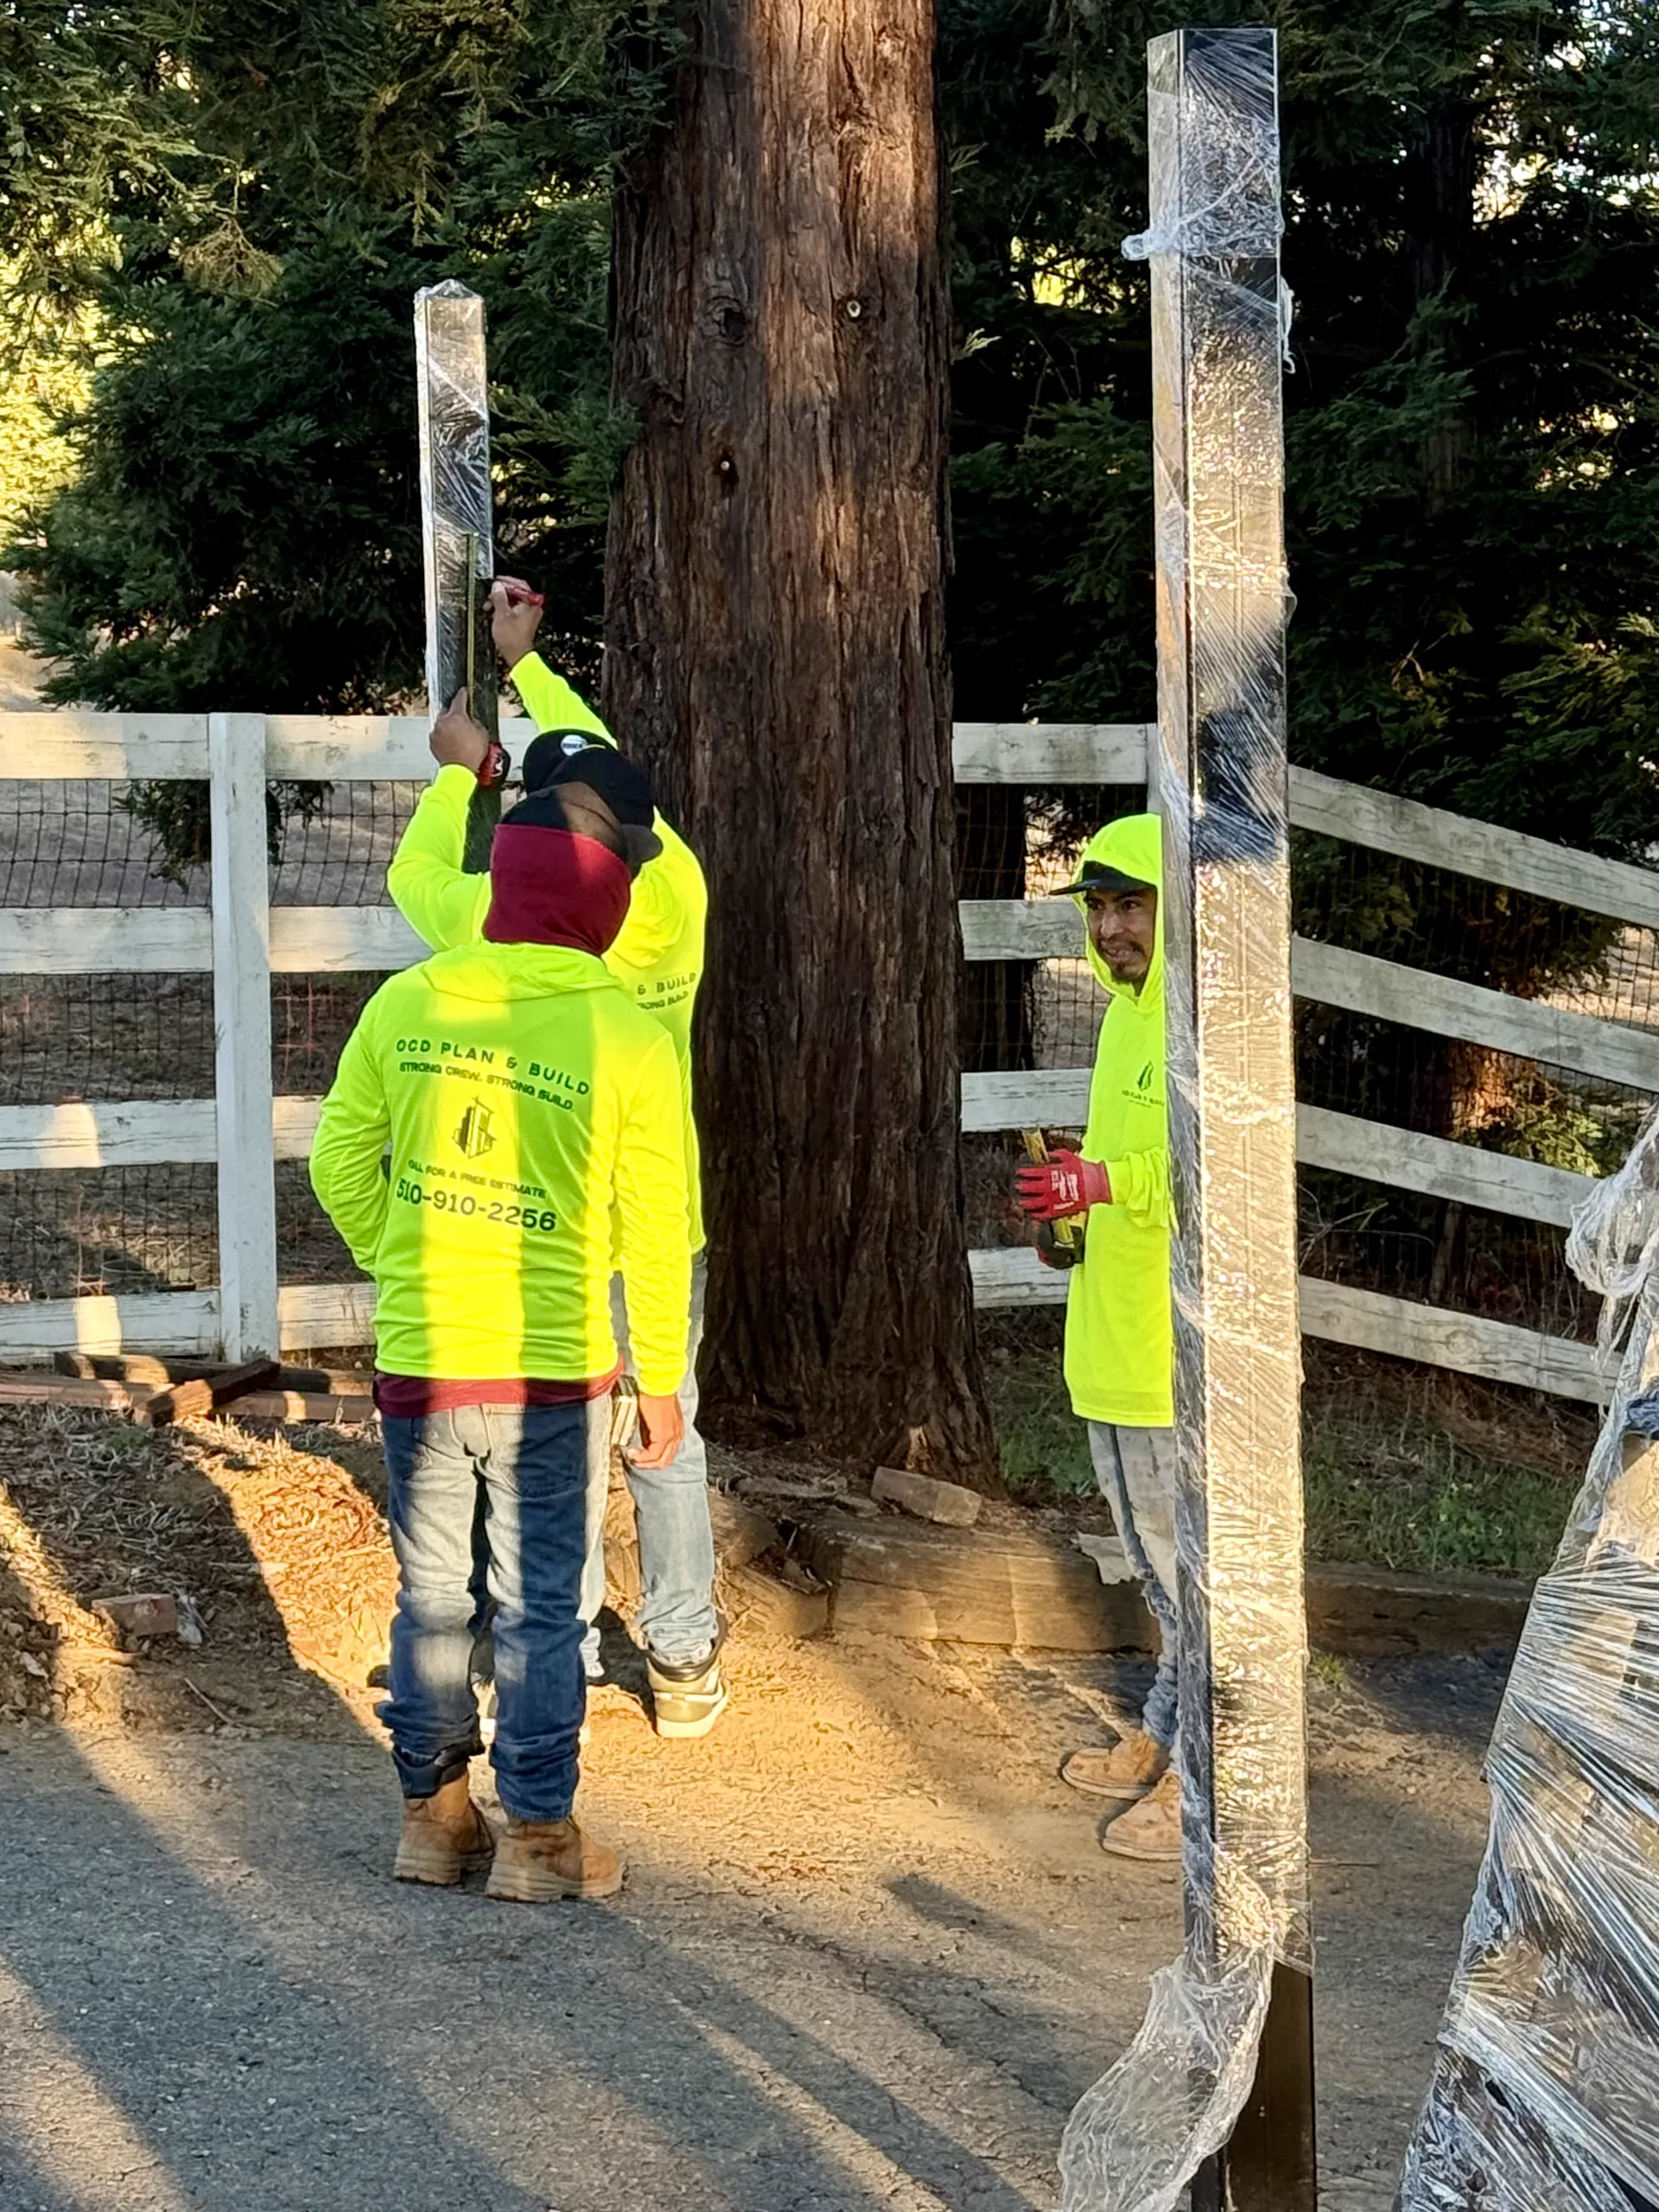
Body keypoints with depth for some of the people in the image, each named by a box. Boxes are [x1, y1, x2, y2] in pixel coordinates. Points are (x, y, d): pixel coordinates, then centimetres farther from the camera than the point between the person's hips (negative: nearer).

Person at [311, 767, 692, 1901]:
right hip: (554, 1371, -3)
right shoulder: (628, 1042, -11)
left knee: (434, 1595, 15)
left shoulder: (406, 1005, -4)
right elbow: (657, 1233, -6)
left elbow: (341, 1168, 3)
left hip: (419, 1361, 3)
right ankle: (539, 1836, 15)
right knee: (542, 1606, 8)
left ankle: (434, 1812, 26)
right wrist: (661, 1378, 5)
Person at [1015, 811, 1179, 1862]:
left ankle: (1202, 1784, 5)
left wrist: (1109, 1183, -33)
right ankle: (1162, 1740, 35)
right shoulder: (1130, 1010, 14)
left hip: (1181, 1351, -10)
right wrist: (1078, 1219, 9)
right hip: (1118, 1338, 10)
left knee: (1193, 1567, -3)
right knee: (1159, 1563, 22)